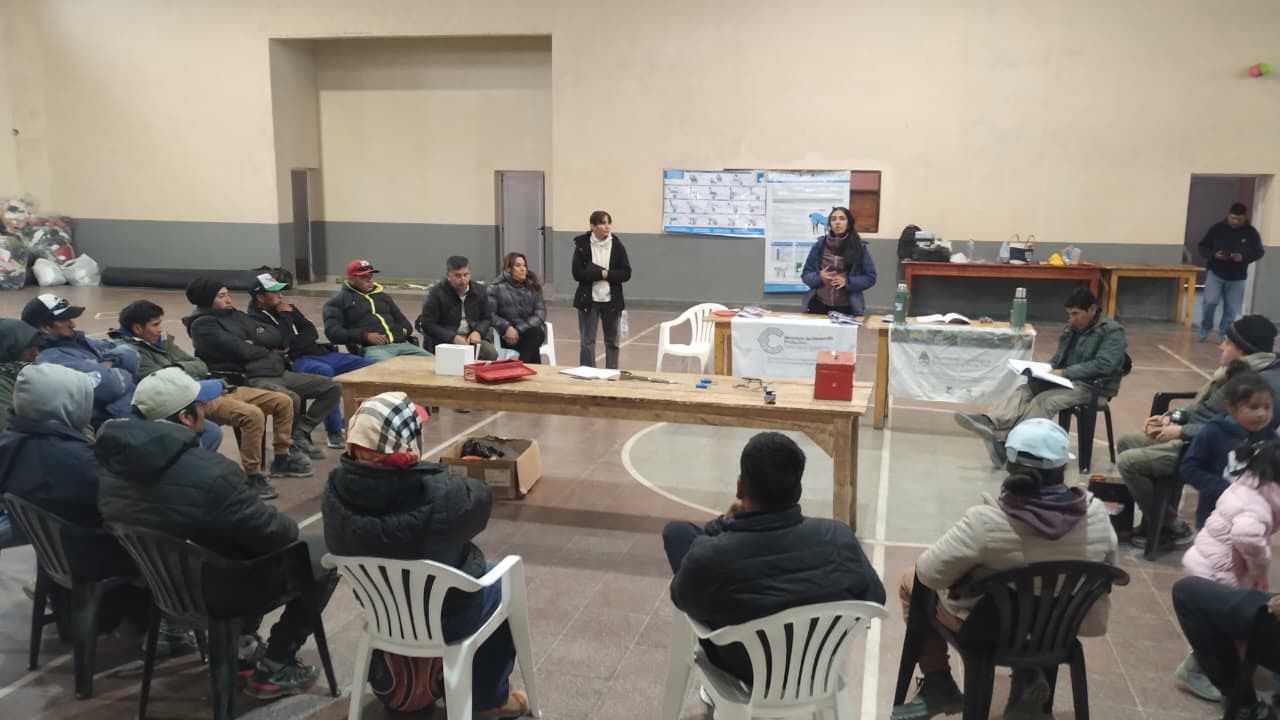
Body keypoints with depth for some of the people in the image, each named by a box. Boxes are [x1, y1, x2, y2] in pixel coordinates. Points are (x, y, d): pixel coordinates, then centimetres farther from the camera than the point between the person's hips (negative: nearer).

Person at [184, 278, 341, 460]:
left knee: (332, 388, 2)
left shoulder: (235, 315, 21)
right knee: (291, 399, -37)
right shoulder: (203, 325, -4)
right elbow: (242, 351, -15)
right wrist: (269, 351, 3)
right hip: (247, 378, -9)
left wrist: (254, 342, -6)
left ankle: (300, 432, 3)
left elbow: (276, 336, 13)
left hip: (278, 371, 9)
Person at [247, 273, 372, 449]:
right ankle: (333, 432, -29)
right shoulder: (256, 319, -4)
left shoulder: (287, 308, 17)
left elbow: (312, 333, 11)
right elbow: (283, 343, -17)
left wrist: (296, 341, -8)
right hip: (294, 362, -8)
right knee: (325, 371, -40)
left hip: (318, 353, 8)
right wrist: (286, 316, -7)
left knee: (368, 366, -4)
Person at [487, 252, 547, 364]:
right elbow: (489, 313, -7)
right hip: (508, 335, -3)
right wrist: (506, 327, -24)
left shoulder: (533, 286, 11)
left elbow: (541, 311, 1)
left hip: (532, 330, 3)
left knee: (535, 333, -33)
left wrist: (519, 330, -13)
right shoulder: (496, 287, 3)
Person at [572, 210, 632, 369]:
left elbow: (626, 273, -5)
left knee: (612, 341, 12)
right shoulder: (582, 245, -5)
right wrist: (601, 273, -18)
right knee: (587, 342, 2)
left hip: (612, 300, 2)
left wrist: (606, 274, -18)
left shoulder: (618, 245, -1)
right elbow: (577, 273, -12)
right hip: (588, 300, -2)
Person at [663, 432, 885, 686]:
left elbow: (681, 599, -10)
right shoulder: (839, 539, -28)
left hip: (740, 670, -2)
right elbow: (875, 599, -7)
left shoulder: (707, 559, -34)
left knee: (677, 531, 12)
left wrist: (724, 524, -3)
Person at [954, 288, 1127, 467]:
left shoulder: (1112, 331, -7)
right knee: (1025, 390, -22)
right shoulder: (1070, 329, 16)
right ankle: (989, 423, -47)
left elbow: (1104, 365, -20)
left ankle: (1002, 441, -44)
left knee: (1044, 401, -32)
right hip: (1065, 380, 7)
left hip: (1093, 387, -7)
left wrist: (1065, 373, -22)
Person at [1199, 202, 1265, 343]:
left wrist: (1243, 257, -19)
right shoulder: (1217, 228, -5)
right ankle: (1205, 329, 9)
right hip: (1215, 273, -1)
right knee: (1210, 301, -14)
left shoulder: (1251, 232, -3)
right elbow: (1203, 247, 0)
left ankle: (1224, 334, 20)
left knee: (1232, 309, 4)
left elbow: (1258, 252, 2)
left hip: (1237, 277, 1)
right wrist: (1214, 254, -20)